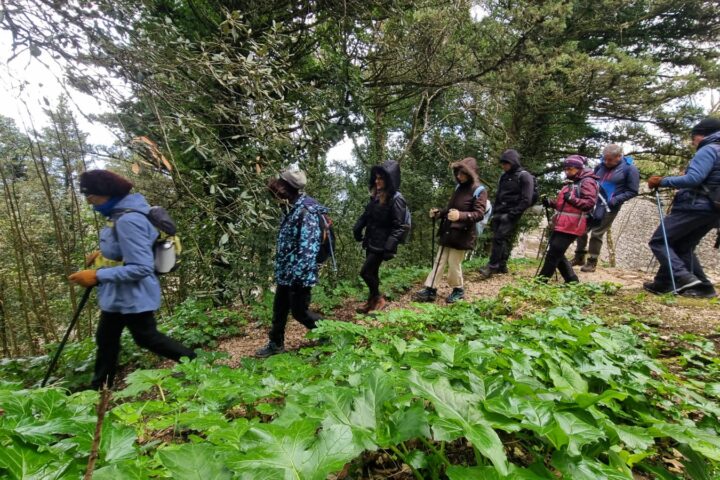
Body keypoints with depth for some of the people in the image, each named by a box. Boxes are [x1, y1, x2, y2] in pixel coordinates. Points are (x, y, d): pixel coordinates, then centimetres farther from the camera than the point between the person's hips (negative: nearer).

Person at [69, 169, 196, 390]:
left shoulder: (128, 221, -30)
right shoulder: (121, 214, 2)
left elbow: (141, 268, -31)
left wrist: (97, 276, -27)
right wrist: (103, 254, 6)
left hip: (132, 296, -10)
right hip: (119, 294, 10)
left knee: (146, 338, 10)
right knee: (106, 338, 23)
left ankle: (194, 362, 24)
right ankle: (100, 387, 42)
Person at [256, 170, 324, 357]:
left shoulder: (306, 212, -22)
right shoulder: (291, 209, 8)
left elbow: (308, 248, -26)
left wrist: (298, 275, -26)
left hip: (298, 275, -9)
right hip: (286, 272, 9)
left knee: (299, 311, 5)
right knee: (279, 309, 18)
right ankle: (276, 344, 35)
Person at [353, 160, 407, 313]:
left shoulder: (396, 199, -17)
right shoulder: (377, 195, 7)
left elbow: (399, 226, -20)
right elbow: (367, 214, 20)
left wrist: (389, 247, -25)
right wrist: (357, 228, 13)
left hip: (381, 244, -8)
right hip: (371, 241, 8)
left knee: (365, 272, -4)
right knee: (372, 272, 15)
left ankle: (378, 299, 17)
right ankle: (373, 300, 31)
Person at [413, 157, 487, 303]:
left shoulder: (479, 191, -8)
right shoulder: (459, 188, 14)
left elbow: (479, 214, -18)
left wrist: (461, 216, -34)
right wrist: (439, 212, 8)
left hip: (462, 235, -7)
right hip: (448, 232, 7)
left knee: (453, 264, 2)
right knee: (439, 261, 8)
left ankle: (458, 290, 24)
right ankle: (430, 290, 14)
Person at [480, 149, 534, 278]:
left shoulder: (524, 176, -5)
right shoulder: (504, 176, 17)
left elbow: (526, 200, -12)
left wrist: (513, 213, -17)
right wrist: (494, 212, 14)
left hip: (511, 214, -7)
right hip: (499, 213, 7)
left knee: (499, 238, -15)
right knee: (504, 239, 6)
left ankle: (492, 266, -14)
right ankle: (501, 266, 12)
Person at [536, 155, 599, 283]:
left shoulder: (587, 182, -6)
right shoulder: (572, 183, 22)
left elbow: (590, 203, -15)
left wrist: (572, 198, -24)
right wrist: (550, 203, 11)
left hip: (571, 225, -10)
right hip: (561, 224, 10)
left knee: (553, 254, -8)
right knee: (557, 254, 11)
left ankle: (541, 281, -3)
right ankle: (571, 280, 20)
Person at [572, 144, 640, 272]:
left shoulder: (629, 168, -7)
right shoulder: (601, 166, 6)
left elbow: (633, 191, -6)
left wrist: (616, 200, -19)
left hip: (609, 208, -5)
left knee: (597, 234, -3)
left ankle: (592, 262, 11)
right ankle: (579, 257, 20)